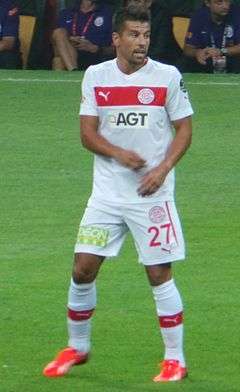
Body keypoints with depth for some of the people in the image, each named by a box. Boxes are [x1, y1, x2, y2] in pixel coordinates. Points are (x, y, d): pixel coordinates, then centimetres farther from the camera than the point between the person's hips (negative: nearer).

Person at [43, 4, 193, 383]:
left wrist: (163, 169, -13)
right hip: (107, 192, 3)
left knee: (159, 273, -4)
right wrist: (119, 154, -17)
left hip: (152, 193, -2)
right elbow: (87, 133, 2)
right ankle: (77, 348, 21)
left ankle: (175, 359, 7)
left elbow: (184, 129, 2)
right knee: (83, 269, 2)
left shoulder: (168, 77, -3)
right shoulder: (96, 76, 2)